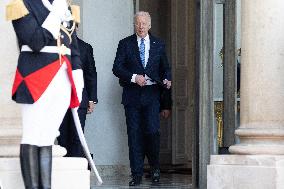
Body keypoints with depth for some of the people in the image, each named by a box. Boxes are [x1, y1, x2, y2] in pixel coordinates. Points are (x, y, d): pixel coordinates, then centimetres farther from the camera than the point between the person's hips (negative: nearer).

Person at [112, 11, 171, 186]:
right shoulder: (125, 44, 5)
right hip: (132, 94, 0)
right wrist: (134, 77, -15)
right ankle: (137, 174, 4)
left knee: (152, 131, -11)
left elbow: (165, 67, 16)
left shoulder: (159, 45, 11)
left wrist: (167, 79, -5)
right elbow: (117, 68, -2)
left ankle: (156, 167, 12)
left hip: (151, 94, 0)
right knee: (134, 134, 0)